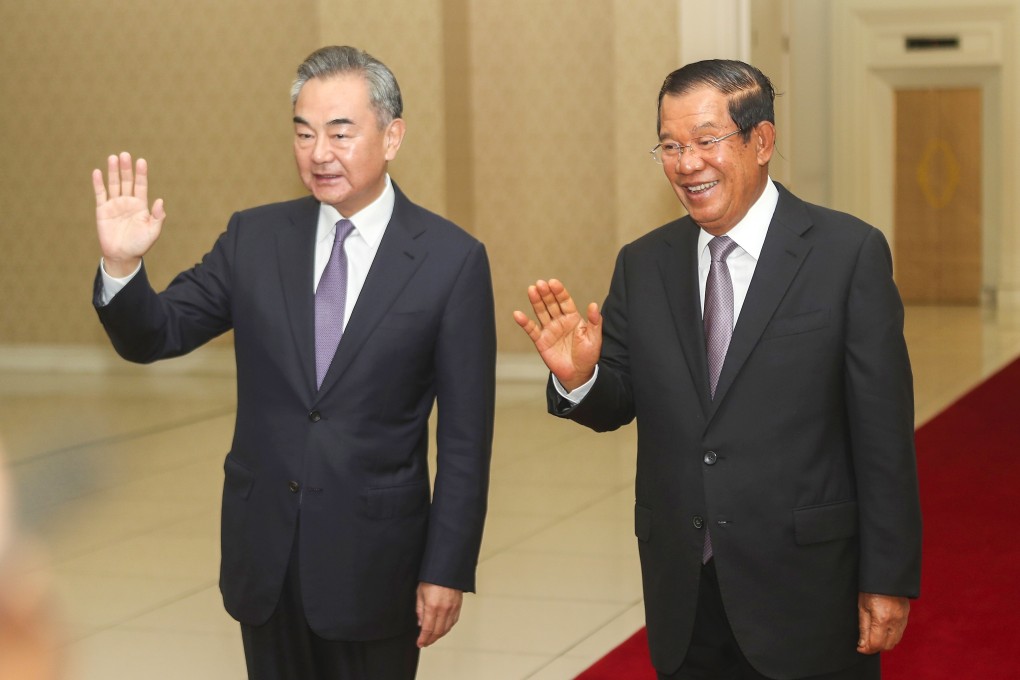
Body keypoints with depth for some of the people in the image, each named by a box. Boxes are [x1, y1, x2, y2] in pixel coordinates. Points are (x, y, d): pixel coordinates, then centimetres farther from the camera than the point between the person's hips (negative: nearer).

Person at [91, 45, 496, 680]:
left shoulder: (452, 259, -8)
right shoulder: (255, 237, 1)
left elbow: (465, 436, -7)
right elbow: (153, 337, 3)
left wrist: (448, 570, -7)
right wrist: (122, 265, -17)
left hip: (374, 559, -3)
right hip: (265, 554, 3)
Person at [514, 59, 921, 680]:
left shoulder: (849, 253, -7)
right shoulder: (643, 265, 5)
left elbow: (884, 431, -7)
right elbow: (615, 405, 8)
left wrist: (889, 580, -8)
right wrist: (578, 376, -15)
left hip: (808, 588, -4)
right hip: (683, 594, 4)